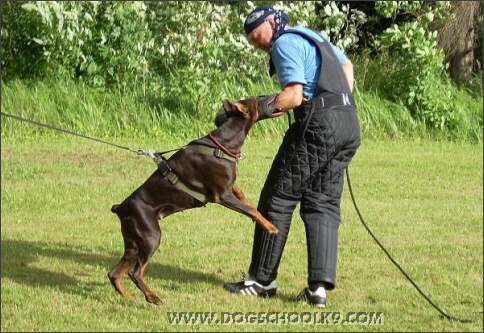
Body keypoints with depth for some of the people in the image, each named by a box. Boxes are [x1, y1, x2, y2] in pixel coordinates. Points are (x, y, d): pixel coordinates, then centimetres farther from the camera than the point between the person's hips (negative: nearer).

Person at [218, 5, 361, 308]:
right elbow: (346, 65, 40)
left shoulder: (285, 43, -6)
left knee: (279, 198, 1)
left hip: (318, 124, -9)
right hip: (349, 125, 9)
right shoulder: (311, 36, 24)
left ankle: (262, 280, 6)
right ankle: (319, 286, -4)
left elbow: (293, 96, -17)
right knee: (323, 204, 7)